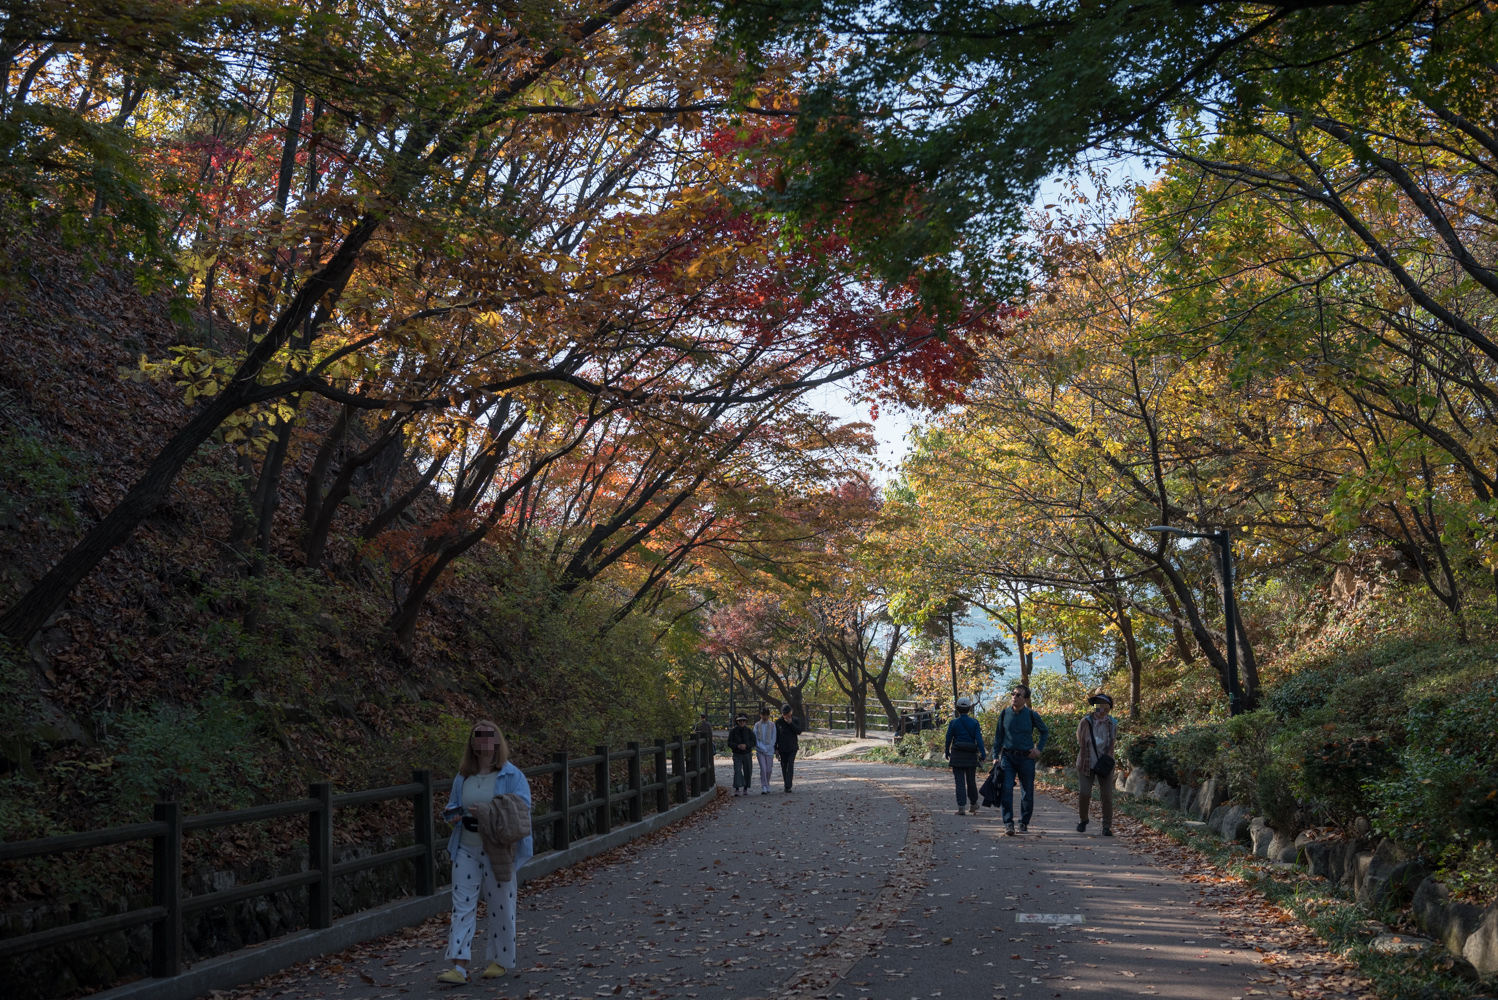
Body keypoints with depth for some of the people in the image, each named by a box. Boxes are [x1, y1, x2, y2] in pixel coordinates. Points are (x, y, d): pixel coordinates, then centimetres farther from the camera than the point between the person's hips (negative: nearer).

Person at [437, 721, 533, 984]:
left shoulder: (512, 776, -5)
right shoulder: (463, 776, 9)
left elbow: (522, 811, -12)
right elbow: (452, 806, 19)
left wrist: (486, 813, -24)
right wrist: (453, 815, -6)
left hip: (498, 852, -4)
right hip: (466, 850, 4)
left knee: (501, 906, 6)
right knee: (462, 905, -4)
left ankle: (500, 961, 21)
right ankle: (459, 967, -7)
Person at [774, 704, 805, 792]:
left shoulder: (795, 720, 2)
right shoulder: (778, 722, 4)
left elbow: (799, 731, -10)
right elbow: (775, 736, 6)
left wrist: (791, 723, -18)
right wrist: (775, 749, 1)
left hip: (792, 748, -2)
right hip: (782, 748, 2)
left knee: (790, 765, -13)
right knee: (784, 766, 6)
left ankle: (788, 786, -19)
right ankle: (786, 785, 17)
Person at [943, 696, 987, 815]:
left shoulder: (953, 723, -3)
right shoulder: (974, 722, -1)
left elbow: (948, 739, 2)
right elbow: (979, 739, -6)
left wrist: (947, 752, 16)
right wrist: (983, 754, -5)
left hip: (957, 755, -1)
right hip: (971, 755, 1)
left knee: (960, 782, 0)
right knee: (971, 780, 15)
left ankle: (961, 807, -7)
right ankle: (974, 804, 28)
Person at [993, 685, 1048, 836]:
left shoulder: (1032, 715, -2)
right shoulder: (1005, 714, 2)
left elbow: (1045, 732, 14)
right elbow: (998, 736, 10)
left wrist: (1039, 749, 3)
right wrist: (995, 756, 4)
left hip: (1026, 758, 0)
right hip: (1007, 757, 0)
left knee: (1027, 794, 6)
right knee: (1006, 790, -13)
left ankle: (1024, 824, 21)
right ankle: (1008, 824, -13)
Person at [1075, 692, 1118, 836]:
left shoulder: (1112, 724, -4)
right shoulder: (1085, 722, -10)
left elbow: (1112, 742, 11)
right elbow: (1080, 741, 3)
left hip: (1104, 764, 2)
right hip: (1086, 763, -1)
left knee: (1107, 796, -2)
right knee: (1084, 793, -7)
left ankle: (1107, 827, 8)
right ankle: (1083, 820, 18)